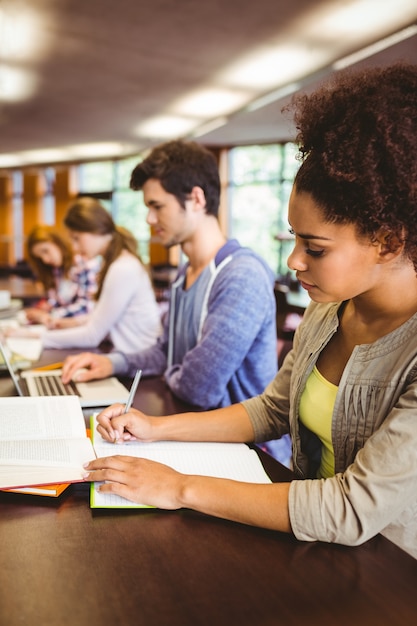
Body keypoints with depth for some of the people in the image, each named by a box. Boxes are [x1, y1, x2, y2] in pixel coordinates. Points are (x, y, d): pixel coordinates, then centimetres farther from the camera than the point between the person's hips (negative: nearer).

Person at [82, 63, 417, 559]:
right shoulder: (326, 312, -1)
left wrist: (182, 489, -23)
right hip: (314, 545, 5)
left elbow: (354, 512, -26)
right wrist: (156, 428, 0)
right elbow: (272, 410, 9)